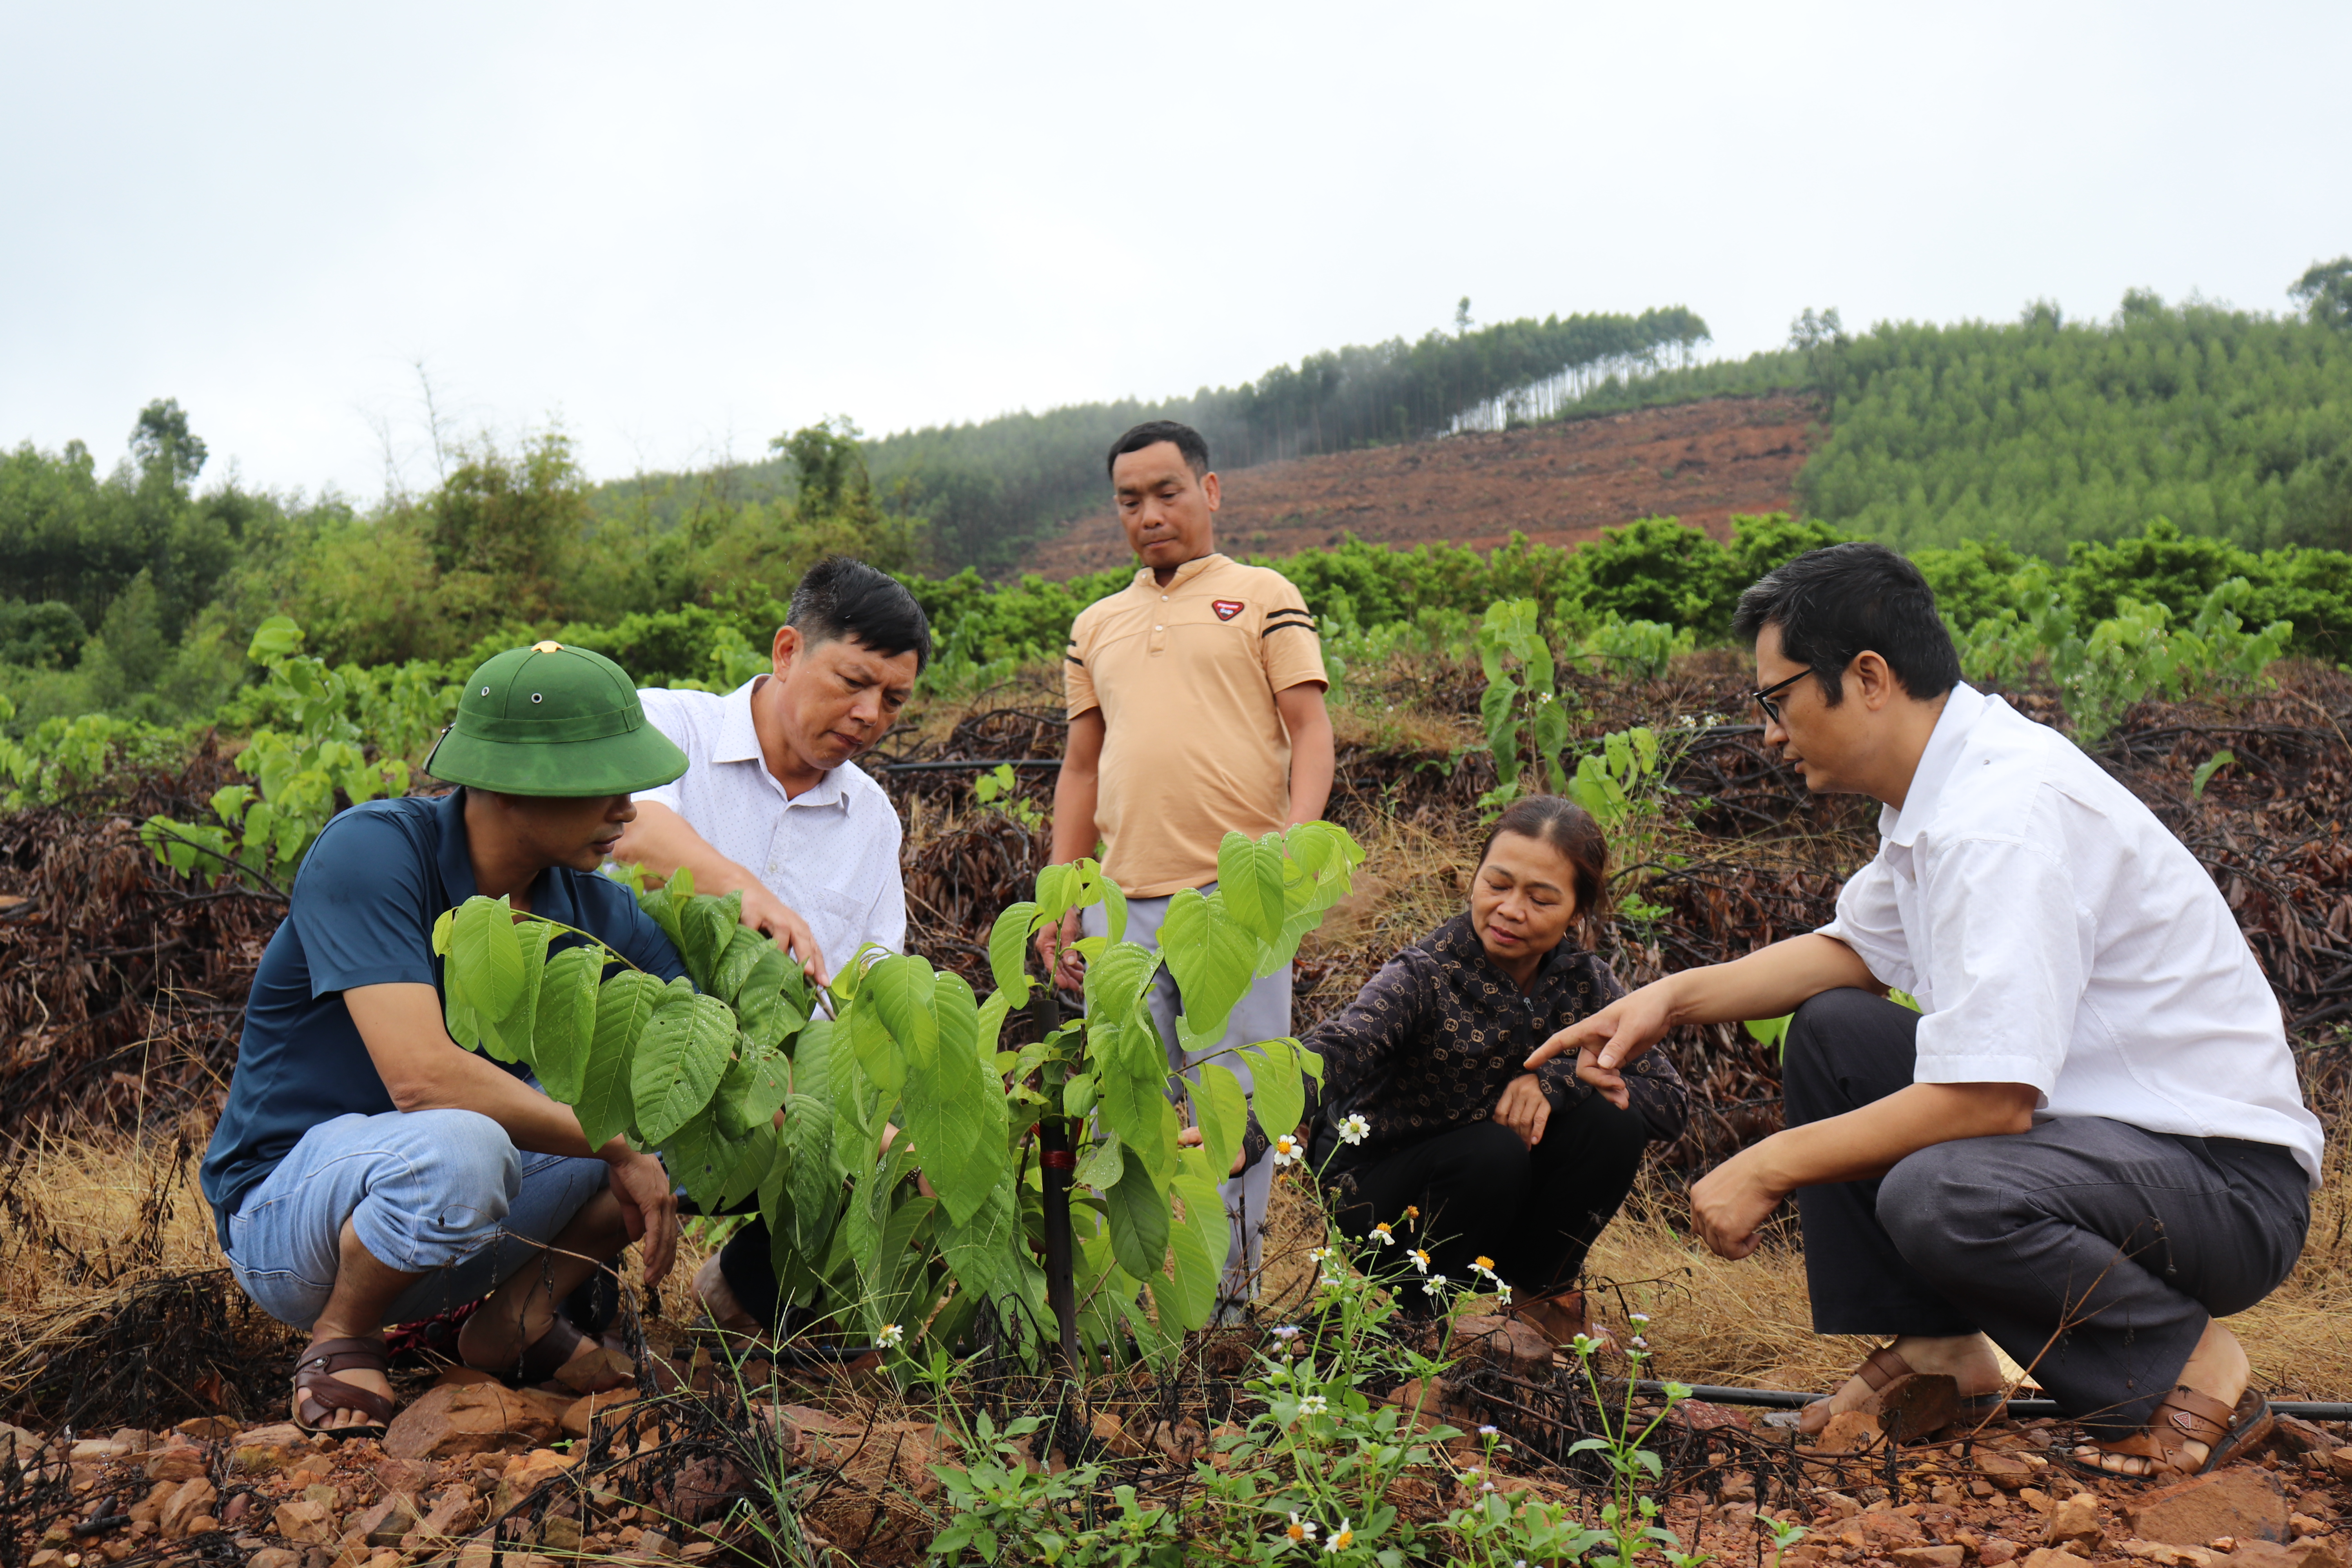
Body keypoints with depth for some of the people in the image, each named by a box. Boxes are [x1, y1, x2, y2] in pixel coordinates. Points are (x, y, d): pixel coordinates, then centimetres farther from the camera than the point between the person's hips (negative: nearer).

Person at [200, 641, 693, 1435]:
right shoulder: (369, 853, -24)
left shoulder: (589, 905, -6)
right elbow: (421, 1076, -34)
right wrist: (614, 1146, -26)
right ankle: (339, 1339, -9)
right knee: (460, 1149, -39)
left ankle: (519, 1315, 4)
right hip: (282, 1207, -6)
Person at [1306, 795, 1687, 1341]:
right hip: (1382, 1195, -4)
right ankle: (1427, 1308, -5)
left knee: (1612, 1123, -20)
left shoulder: (1584, 982, -8)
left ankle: (1539, 1287, 4)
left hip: (1506, 1201, 4)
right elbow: (1335, 1049, -44)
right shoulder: (1424, 976, -25)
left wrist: (1556, 1080, -25)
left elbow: (1671, 1100, -10)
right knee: (1495, 1151, -32)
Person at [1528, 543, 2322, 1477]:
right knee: (1832, 1028, 9)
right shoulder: (1945, 787, 5)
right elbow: (1855, 949, 20)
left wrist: (1769, 1168, -21)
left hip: (2231, 1183, -10)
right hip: (2086, 1114, 10)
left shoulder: (2006, 814, -26)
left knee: (1938, 1196, -35)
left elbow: (1991, 1098, -31)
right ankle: (1936, 1350, 11)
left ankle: (2186, 1364, -5)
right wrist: (1673, 999, 8)